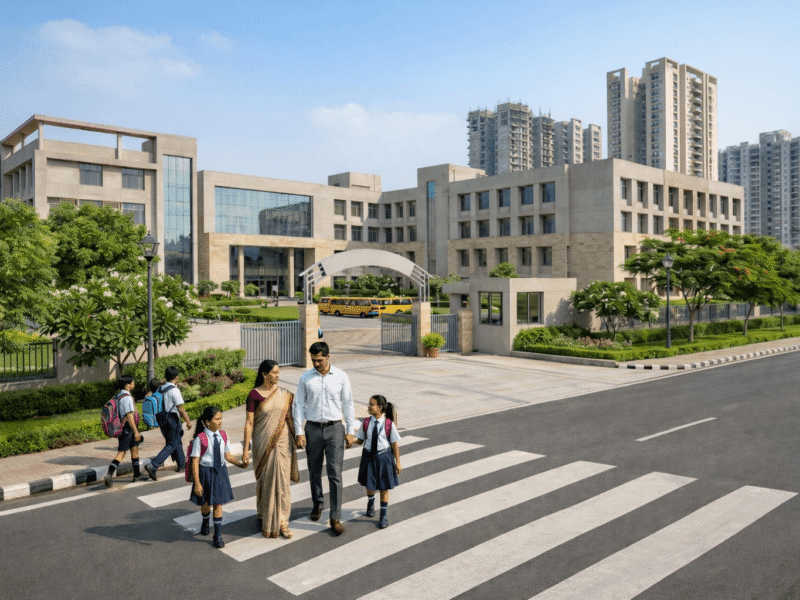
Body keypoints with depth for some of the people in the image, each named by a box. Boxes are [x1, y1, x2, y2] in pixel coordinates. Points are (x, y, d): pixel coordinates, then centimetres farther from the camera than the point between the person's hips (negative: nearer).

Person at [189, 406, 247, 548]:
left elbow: (227, 455, 8)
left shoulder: (223, 435, -4)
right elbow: (195, 462, -16)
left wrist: (239, 463, -7)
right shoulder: (200, 439, -19)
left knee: (218, 503, 5)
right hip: (205, 472, -3)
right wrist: (197, 483, -17)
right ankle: (205, 523, 50)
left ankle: (217, 535, 18)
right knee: (205, 503, 17)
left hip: (220, 471, 3)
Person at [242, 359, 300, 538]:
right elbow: (249, 423, -6)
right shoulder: (254, 394, -7)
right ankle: (263, 516, 29)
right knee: (265, 481, 8)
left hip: (282, 443, 2)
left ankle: (282, 522, 10)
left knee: (282, 481, 2)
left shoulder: (285, 394, 3)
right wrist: (246, 449, -7)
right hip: (263, 443, -2)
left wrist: (296, 439, 12)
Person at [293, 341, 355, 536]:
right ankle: (317, 505, 37)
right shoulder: (305, 378, -1)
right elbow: (299, 406, 3)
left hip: (335, 428, -1)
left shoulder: (341, 377, -2)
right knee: (314, 472, 14)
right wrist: (299, 432, -3)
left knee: (335, 473, -4)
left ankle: (336, 518, 2)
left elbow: (348, 404, 3)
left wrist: (350, 431, 1)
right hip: (312, 428, 2)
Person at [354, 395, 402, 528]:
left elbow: (394, 444, -6)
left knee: (384, 488, 7)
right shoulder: (366, 422, -5)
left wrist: (397, 462, -2)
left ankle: (384, 516, 24)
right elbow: (360, 440, 2)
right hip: (369, 456, 2)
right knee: (369, 486, 12)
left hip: (383, 457, -2)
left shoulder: (389, 424, -13)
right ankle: (371, 504, 47)